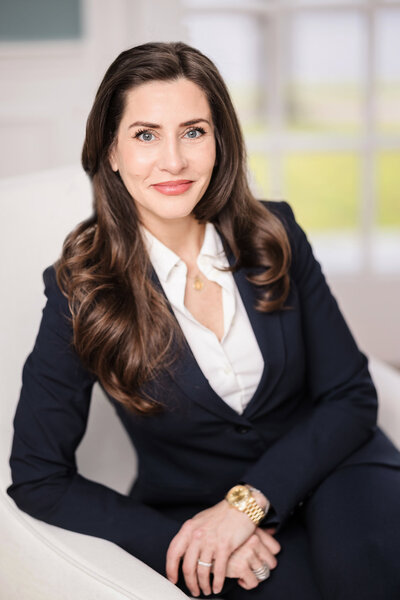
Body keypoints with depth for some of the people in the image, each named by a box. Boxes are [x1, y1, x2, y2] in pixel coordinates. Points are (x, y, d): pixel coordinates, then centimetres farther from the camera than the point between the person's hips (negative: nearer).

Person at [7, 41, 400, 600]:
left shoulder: (273, 236, -4)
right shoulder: (81, 290, -11)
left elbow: (350, 395, -3)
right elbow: (38, 480, -8)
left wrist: (248, 500, -17)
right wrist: (181, 540, -17)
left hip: (321, 466, 3)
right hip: (190, 511, -2)